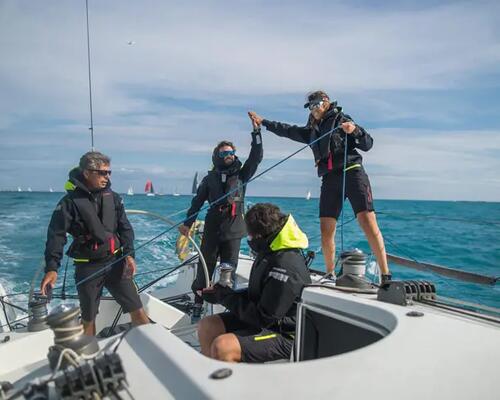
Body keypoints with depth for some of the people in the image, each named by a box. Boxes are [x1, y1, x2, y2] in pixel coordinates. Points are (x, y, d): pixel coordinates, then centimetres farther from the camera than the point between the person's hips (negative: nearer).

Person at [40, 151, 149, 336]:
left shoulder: (113, 197, 3)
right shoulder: (70, 201, -8)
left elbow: (125, 228, 4)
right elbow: (56, 235, -11)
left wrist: (129, 254, -9)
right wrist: (51, 268, -22)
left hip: (115, 262, 2)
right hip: (87, 267, -2)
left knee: (137, 310, 0)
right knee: (88, 319, 13)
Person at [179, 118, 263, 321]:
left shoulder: (241, 174, 7)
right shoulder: (210, 178, 6)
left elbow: (256, 157, -3)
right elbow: (197, 201, 9)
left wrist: (256, 130, -9)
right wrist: (187, 223, 6)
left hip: (233, 230, 0)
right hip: (212, 230, 0)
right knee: (205, 268, 4)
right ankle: (198, 305, 16)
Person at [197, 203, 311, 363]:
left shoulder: (286, 267, -27)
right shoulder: (270, 253, 4)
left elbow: (263, 318, -24)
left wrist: (225, 296, -14)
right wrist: (221, 293, 0)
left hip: (284, 334, -10)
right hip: (266, 320, 10)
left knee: (222, 347, -26)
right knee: (206, 326, 4)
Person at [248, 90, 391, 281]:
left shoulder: (341, 119, 9)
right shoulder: (312, 130, 23)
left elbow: (368, 144, 3)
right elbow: (288, 130, 31)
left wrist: (355, 130, -15)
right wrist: (263, 122, 33)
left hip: (351, 172, -5)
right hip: (329, 179, 5)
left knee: (367, 221, -17)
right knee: (326, 228, -2)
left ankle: (385, 275, -17)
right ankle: (330, 274, 11)